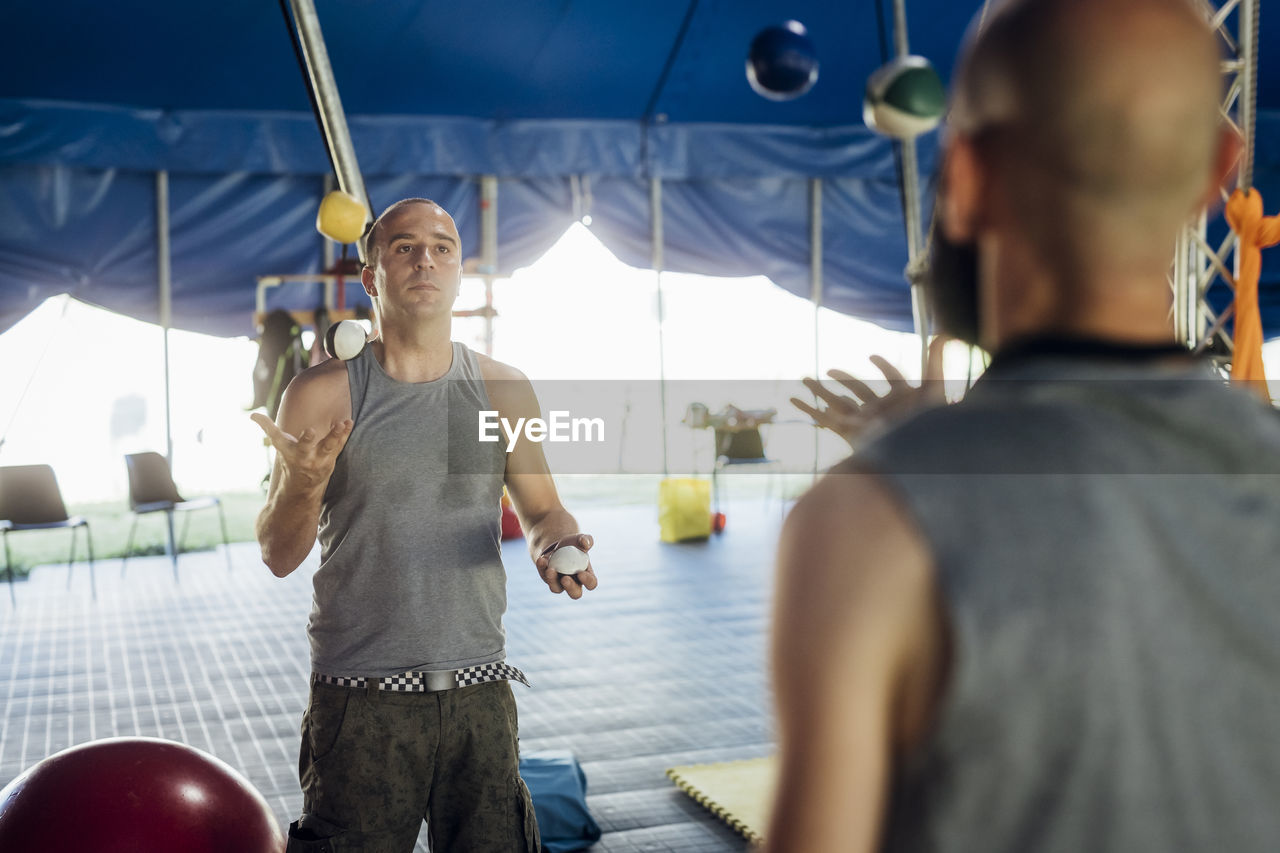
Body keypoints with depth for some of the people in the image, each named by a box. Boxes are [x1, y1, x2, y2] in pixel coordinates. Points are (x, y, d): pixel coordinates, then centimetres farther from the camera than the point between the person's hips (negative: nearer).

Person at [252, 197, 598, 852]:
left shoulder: (503, 390, 5)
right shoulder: (320, 394, -2)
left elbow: (540, 508, 15)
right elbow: (279, 558, -1)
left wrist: (553, 540, -8)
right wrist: (301, 485, -21)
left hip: (480, 691, 2)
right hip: (359, 700, -2)